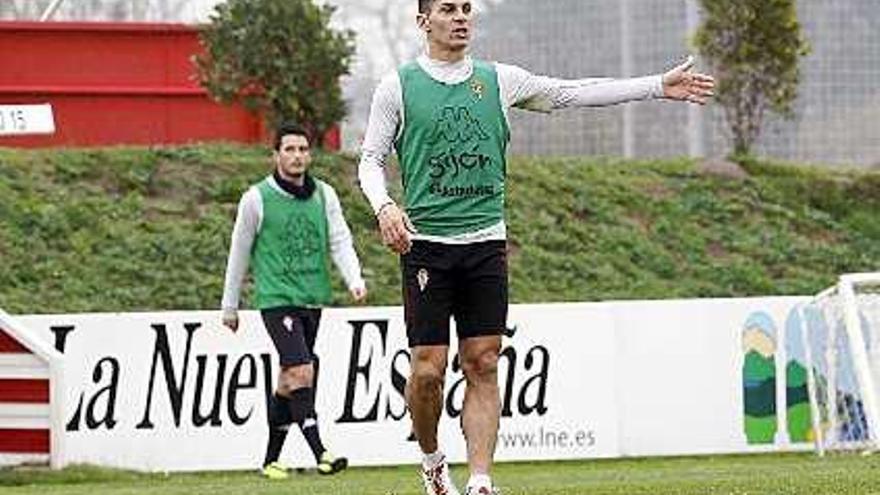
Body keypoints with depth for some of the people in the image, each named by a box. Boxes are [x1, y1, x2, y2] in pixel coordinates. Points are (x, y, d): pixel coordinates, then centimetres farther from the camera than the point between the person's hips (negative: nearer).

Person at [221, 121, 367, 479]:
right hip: (276, 299, -5)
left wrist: (355, 280, -13)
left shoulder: (324, 195, 8)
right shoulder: (257, 199, -3)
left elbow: (340, 241, 6)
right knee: (301, 372, -18)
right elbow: (239, 255, 5)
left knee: (289, 379, 10)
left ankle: (271, 458, 19)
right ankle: (319, 453, -22)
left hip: (313, 300, 5)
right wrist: (230, 307, 10)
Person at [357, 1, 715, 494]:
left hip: (486, 243, 2)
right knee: (428, 368, -6)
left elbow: (572, 92, 13)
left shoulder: (498, 81, 10)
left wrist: (659, 85, 10)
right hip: (426, 243, -2)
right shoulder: (399, 86, 3)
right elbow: (371, 159, 7)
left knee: (483, 366, -3)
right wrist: (385, 206, -14)